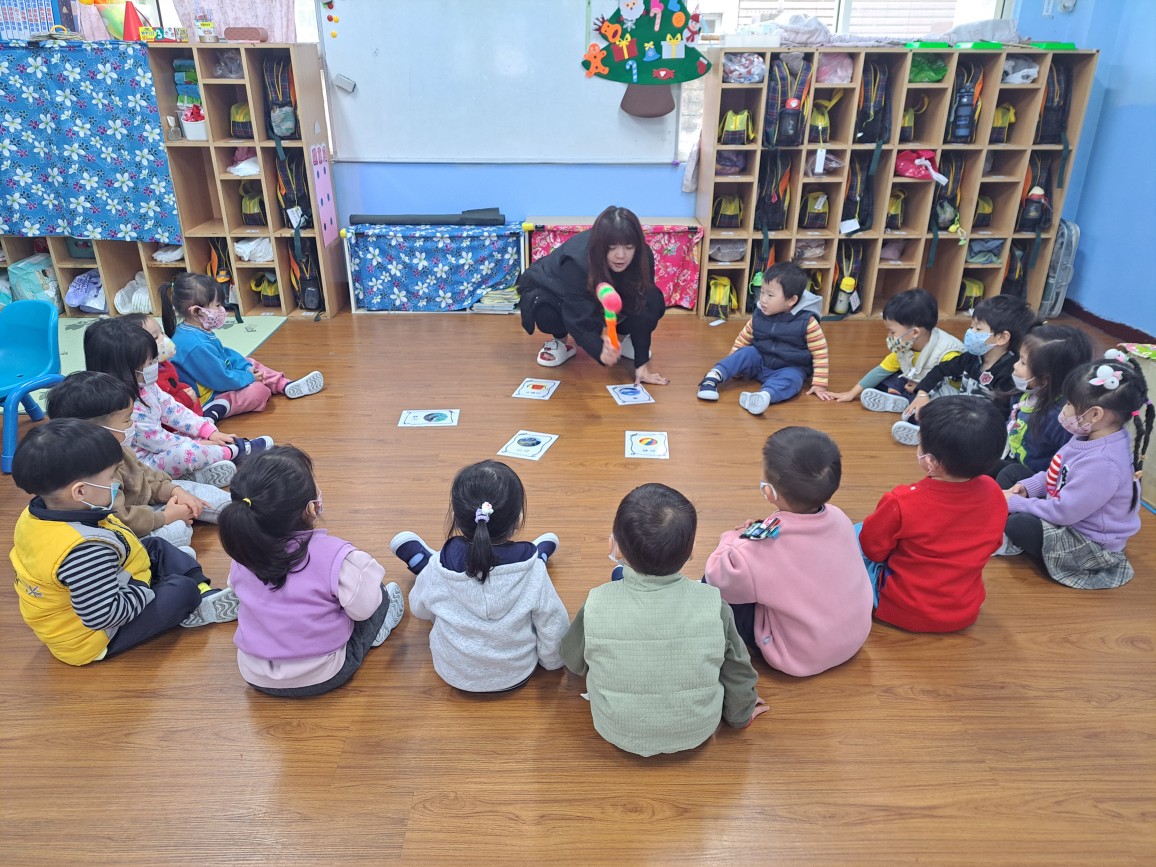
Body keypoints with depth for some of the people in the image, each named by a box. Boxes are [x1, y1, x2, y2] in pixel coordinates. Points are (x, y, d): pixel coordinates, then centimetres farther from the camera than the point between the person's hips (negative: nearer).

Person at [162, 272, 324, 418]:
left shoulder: (197, 331, -1)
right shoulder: (195, 345, -33)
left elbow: (225, 353, 13)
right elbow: (221, 379, -28)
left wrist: (247, 367, 2)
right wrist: (248, 377, -13)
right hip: (206, 399, -11)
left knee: (251, 363, 17)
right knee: (259, 391, -20)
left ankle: (285, 385, 17)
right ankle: (218, 409, -15)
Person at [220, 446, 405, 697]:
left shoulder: (242, 552, -12)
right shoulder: (335, 556, -30)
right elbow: (362, 608, -17)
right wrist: (359, 569, 1)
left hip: (254, 676, 5)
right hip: (321, 678, -4)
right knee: (379, 594, 13)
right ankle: (376, 630, 33)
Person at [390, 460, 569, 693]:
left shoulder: (439, 569, -28)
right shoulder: (532, 569, -31)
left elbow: (420, 610, -5)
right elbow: (554, 630, -18)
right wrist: (553, 660, 6)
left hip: (454, 675, 0)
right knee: (548, 541, 14)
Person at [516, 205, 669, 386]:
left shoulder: (643, 257, -30)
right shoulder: (576, 262, -41)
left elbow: (641, 309, -27)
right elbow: (580, 321, -41)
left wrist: (642, 363, -33)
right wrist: (601, 352, -61)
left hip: (602, 300, 3)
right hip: (554, 289, -3)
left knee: (653, 302, -25)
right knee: (547, 312, -38)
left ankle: (625, 336, 5)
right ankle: (561, 341, -5)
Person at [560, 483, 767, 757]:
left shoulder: (597, 606, -26)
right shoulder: (712, 604, -25)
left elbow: (573, 661, -5)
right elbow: (737, 670, -8)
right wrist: (742, 713, 13)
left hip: (618, 733, 0)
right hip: (698, 731, 1)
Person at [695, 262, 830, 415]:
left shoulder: (807, 322, -16)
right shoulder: (759, 316, -4)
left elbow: (820, 353, -11)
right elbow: (742, 340, 9)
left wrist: (819, 383, -13)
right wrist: (732, 367, 8)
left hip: (790, 369, -4)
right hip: (759, 362, 4)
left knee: (790, 380, -35)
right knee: (746, 353, -23)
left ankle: (763, 396, -64)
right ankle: (714, 377, -35)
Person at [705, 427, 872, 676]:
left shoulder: (765, 548, -32)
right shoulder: (839, 518, -15)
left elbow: (719, 577, -18)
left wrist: (733, 539, -1)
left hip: (801, 656, -6)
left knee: (712, 588, -3)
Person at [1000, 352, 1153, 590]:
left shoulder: (1102, 463, -34)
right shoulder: (1090, 438, -4)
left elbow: (1062, 512, -29)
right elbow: (1056, 475, 13)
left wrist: (1015, 503, -19)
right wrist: (1026, 487, -2)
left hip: (1092, 544, -10)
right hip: (1066, 511, 10)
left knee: (1017, 524, -29)